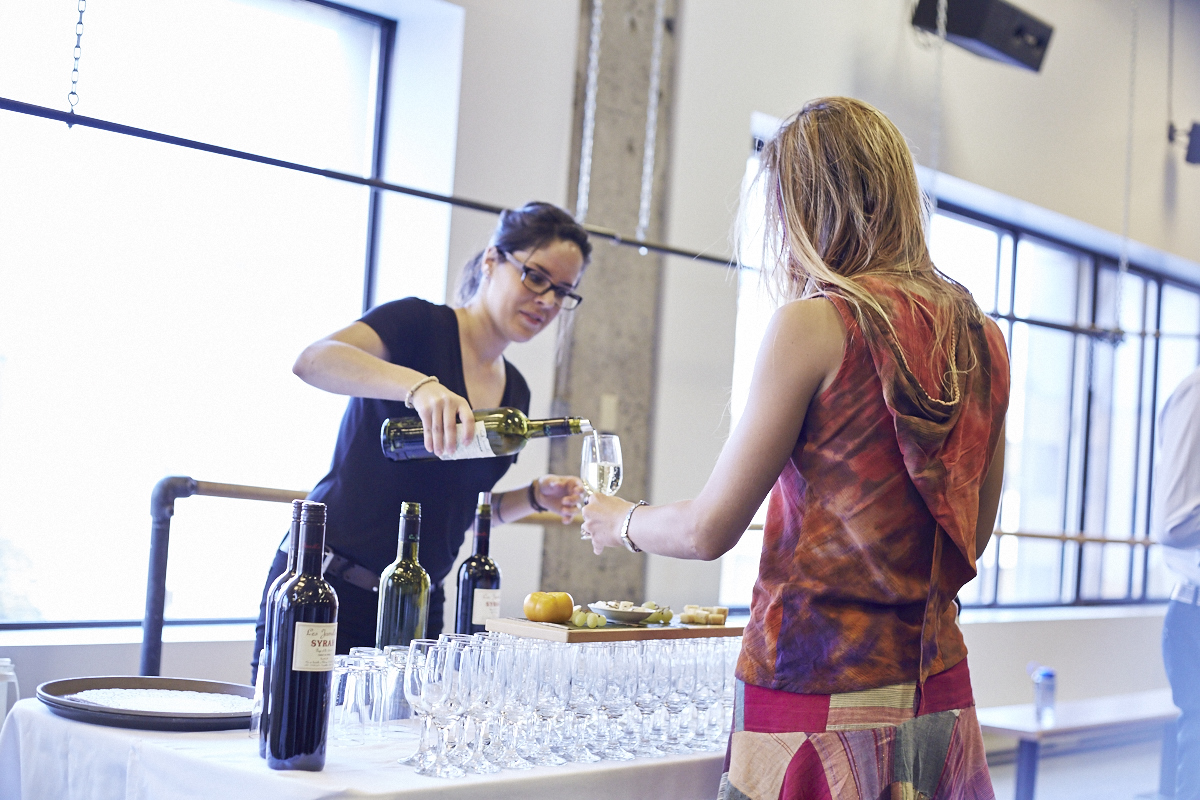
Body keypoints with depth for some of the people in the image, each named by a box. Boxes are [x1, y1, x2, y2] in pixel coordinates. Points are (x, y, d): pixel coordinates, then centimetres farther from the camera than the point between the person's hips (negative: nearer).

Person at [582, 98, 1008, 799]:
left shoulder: (816, 323, -13)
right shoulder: (982, 338, 5)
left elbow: (709, 531, -8)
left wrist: (620, 521, 11)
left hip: (818, 693, -6)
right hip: (939, 696, 7)